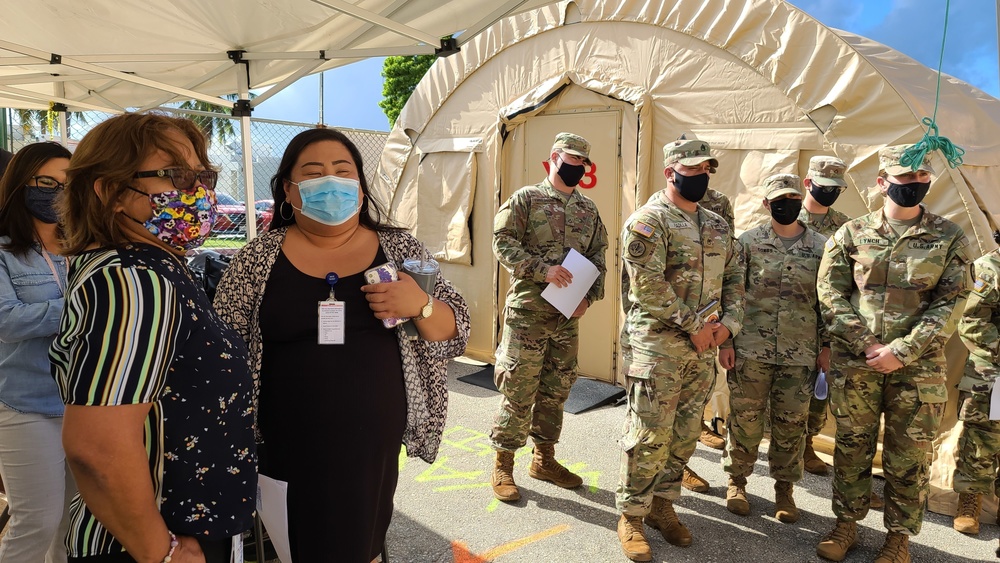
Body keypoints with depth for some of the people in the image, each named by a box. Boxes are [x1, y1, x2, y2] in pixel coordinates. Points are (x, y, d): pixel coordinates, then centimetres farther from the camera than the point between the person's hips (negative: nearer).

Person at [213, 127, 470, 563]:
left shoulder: (401, 249, 0)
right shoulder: (258, 258, -2)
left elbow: (454, 331, 1)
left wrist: (419, 305, -18)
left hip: (376, 446, 1)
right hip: (287, 450, 0)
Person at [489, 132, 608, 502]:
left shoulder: (589, 209, 14)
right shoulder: (526, 199, -2)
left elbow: (598, 256, 15)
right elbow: (503, 242, -10)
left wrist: (590, 295, -1)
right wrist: (543, 269, -20)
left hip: (568, 315, 6)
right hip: (528, 311, -5)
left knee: (556, 390, 13)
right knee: (518, 390, -1)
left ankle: (544, 458, 29)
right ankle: (503, 465, 13)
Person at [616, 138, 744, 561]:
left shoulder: (716, 225, 15)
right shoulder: (648, 221, -9)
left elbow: (734, 276, 17)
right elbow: (648, 285, -18)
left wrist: (727, 323, 2)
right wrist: (694, 325, -14)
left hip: (704, 348, 7)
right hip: (658, 345, -7)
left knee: (686, 434, 14)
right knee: (648, 436, -3)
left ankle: (662, 504, 31)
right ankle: (631, 515, 13)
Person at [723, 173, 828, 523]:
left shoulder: (821, 247, 5)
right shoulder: (748, 241, 1)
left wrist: (826, 345, 5)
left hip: (800, 354, 1)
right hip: (751, 349, -1)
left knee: (791, 423, 9)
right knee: (745, 419, 7)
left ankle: (784, 487, 26)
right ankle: (737, 480, 25)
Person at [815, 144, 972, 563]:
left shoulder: (949, 239, 2)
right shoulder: (852, 234, 3)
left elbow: (949, 304, -4)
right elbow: (830, 294, -1)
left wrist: (900, 351, -14)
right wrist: (865, 344, -11)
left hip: (917, 366, 0)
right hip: (853, 363, 1)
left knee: (908, 456, 8)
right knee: (852, 447, 11)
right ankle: (846, 524, 27)